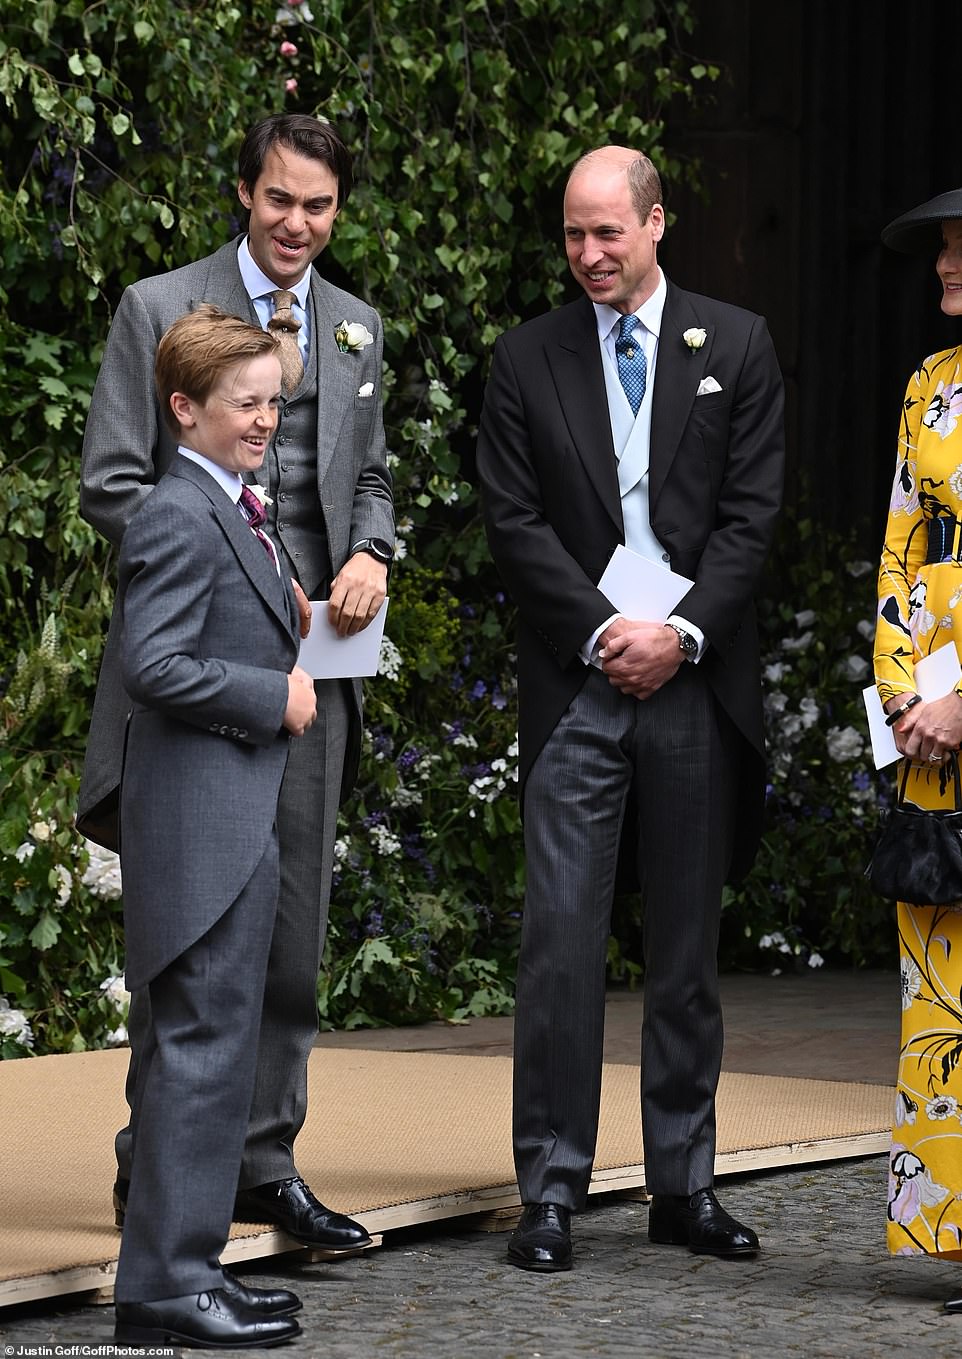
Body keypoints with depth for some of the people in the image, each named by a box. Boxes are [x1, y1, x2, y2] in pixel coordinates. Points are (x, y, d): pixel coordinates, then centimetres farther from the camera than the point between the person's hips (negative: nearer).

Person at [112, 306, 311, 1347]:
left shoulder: (227, 514, 18)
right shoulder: (179, 519, -14)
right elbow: (153, 665, -22)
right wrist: (275, 697, -16)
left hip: (233, 820, 11)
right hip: (205, 821, -11)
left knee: (198, 1047, 14)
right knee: (205, 1046, -10)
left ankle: (176, 1270, 20)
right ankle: (168, 1285, -7)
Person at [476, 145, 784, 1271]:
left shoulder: (736, 347, 7)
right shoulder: (527, 359, 6)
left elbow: (751, 512, 2)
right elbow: (514, 520, 1)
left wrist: (681, 632, -9)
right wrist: (604, 631, -9)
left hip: (697, 679, 1)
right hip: (578, 681, -1)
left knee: (687, 946, 7)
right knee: (561, 941, -6)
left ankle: (684, 1186, 14)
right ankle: (551, 1190, -1)